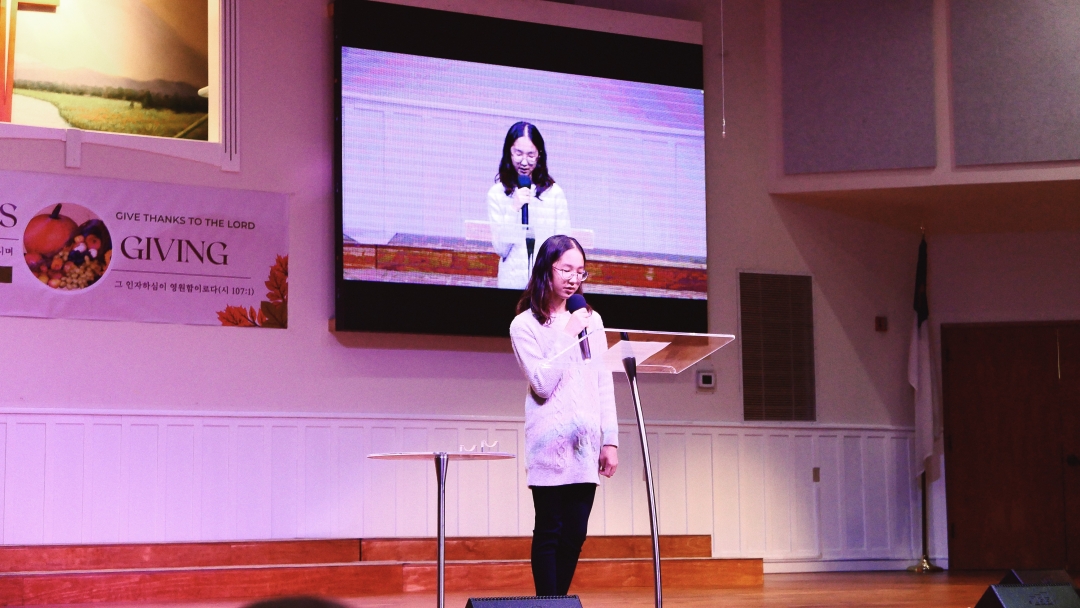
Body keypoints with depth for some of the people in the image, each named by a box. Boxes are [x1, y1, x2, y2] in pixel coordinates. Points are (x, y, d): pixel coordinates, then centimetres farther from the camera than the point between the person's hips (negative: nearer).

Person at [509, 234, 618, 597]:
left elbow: (605, 384, 12)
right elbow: (543, 384, -10)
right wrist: (568, 336, -10)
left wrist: (610, 440, 7)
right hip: (549, 444, -4)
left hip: (586, 444, 4)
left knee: (574, 534, 3)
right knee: (549, 533, -4)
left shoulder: (591, 319, 13)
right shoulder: (524, 325, 0)